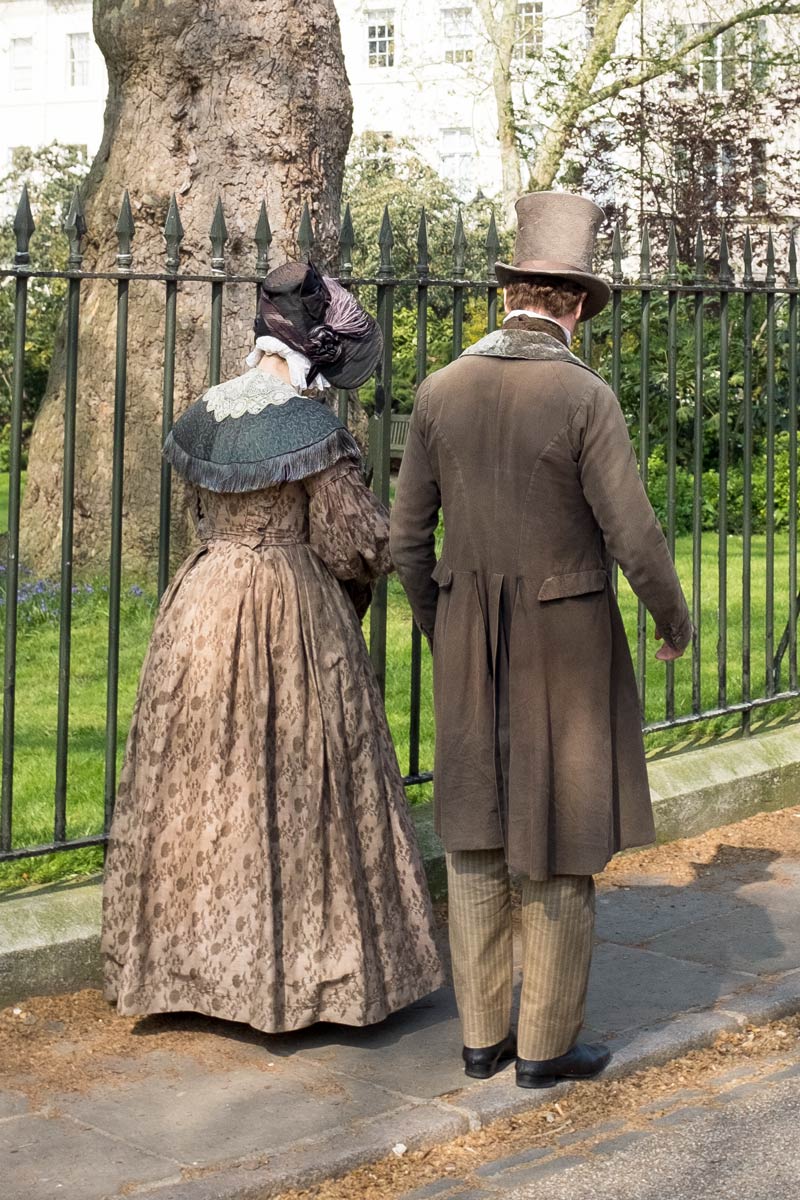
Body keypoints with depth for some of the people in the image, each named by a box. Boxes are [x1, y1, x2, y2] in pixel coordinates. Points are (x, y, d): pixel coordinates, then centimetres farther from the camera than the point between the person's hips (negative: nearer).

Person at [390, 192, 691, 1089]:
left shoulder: (441, 391, -2)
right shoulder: (585, 397, -17)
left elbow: (409, 537, 3)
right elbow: (634, 539, -17)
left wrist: (437, 629, 20)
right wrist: (674, 618, 3)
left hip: (471, 638, 5)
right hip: (568, 639, -4)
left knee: (477, 831, 13)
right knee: (562, 841, 6)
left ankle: (482, 1034, 19)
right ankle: (546, 1044, 14)